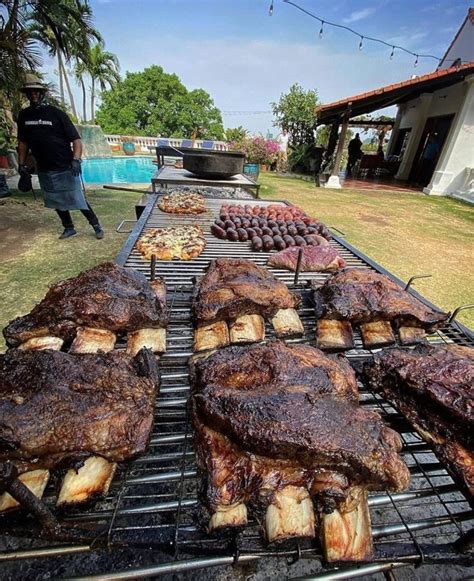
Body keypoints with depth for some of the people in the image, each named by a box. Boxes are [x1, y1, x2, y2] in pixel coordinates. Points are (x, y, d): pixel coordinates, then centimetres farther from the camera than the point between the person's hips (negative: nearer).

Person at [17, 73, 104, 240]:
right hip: (44, 170, 5)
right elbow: (23, 142, 14)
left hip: (65, 168, -5)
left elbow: (76, 140, -10)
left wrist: (76, 160, -25)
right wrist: (22, 164, 8)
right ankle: (69, 228, 24)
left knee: (78, 200, -5)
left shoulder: (57, 113, -6)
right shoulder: (24, 115, 7)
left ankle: (97, 226, 8)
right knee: (57, 202, 11)